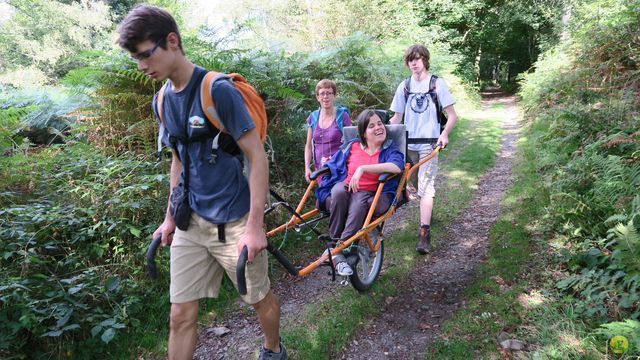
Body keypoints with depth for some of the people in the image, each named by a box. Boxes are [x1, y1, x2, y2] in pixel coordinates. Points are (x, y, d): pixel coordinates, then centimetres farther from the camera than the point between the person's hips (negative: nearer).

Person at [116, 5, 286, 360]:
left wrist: (254, 225, -18)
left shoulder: (218, 90, -17)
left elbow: (257, 157, -17)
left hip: (233, 222, -6)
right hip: (190, 222, 6)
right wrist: (170, 217, 16)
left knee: (260, 298, 14)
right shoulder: (164, 100, 5)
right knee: (180, 316, 9)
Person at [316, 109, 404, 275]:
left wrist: (363, 168, -26)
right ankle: (334, 242, -25)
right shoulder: (351, 146, 9)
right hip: (345, 189, 2)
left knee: (360, 198, -38)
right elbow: (332, 167, 14)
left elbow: (397, 166, -20)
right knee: (338, 189, -35)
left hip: (371, 196, -2)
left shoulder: (390, 149, 3)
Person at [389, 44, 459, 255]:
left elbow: (452, 115, -2)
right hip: (408, 144, 4)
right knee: (417, 184, 13)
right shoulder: (404, 86, 9)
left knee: (426, 186, -14)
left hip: (429, 144, -4)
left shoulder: (437, 83, 0)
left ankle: (424, 232, -16)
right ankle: (426, 211, 38)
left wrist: (445, 134, -19)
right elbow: (396, 117, 12)